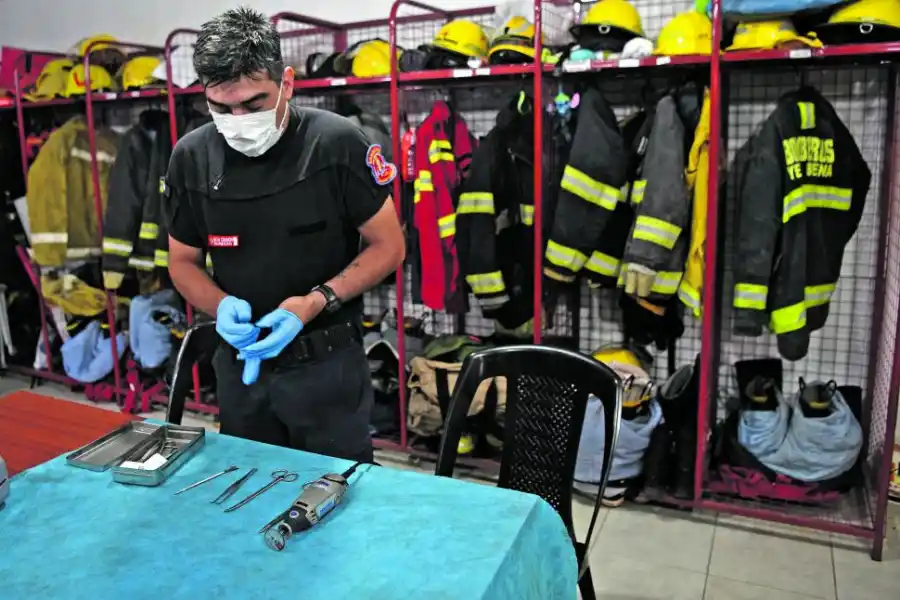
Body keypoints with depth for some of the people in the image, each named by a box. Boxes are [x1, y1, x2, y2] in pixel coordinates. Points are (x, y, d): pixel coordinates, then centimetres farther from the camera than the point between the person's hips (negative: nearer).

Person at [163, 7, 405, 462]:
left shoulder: (337, 143, -16)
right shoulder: (191, 157, -5)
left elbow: (388, 246, -9)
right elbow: (183, 262, 6)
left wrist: (316, 301, -22)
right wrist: (221, 305, -14)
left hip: (326, 363, -3)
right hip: (240, 362, 4)